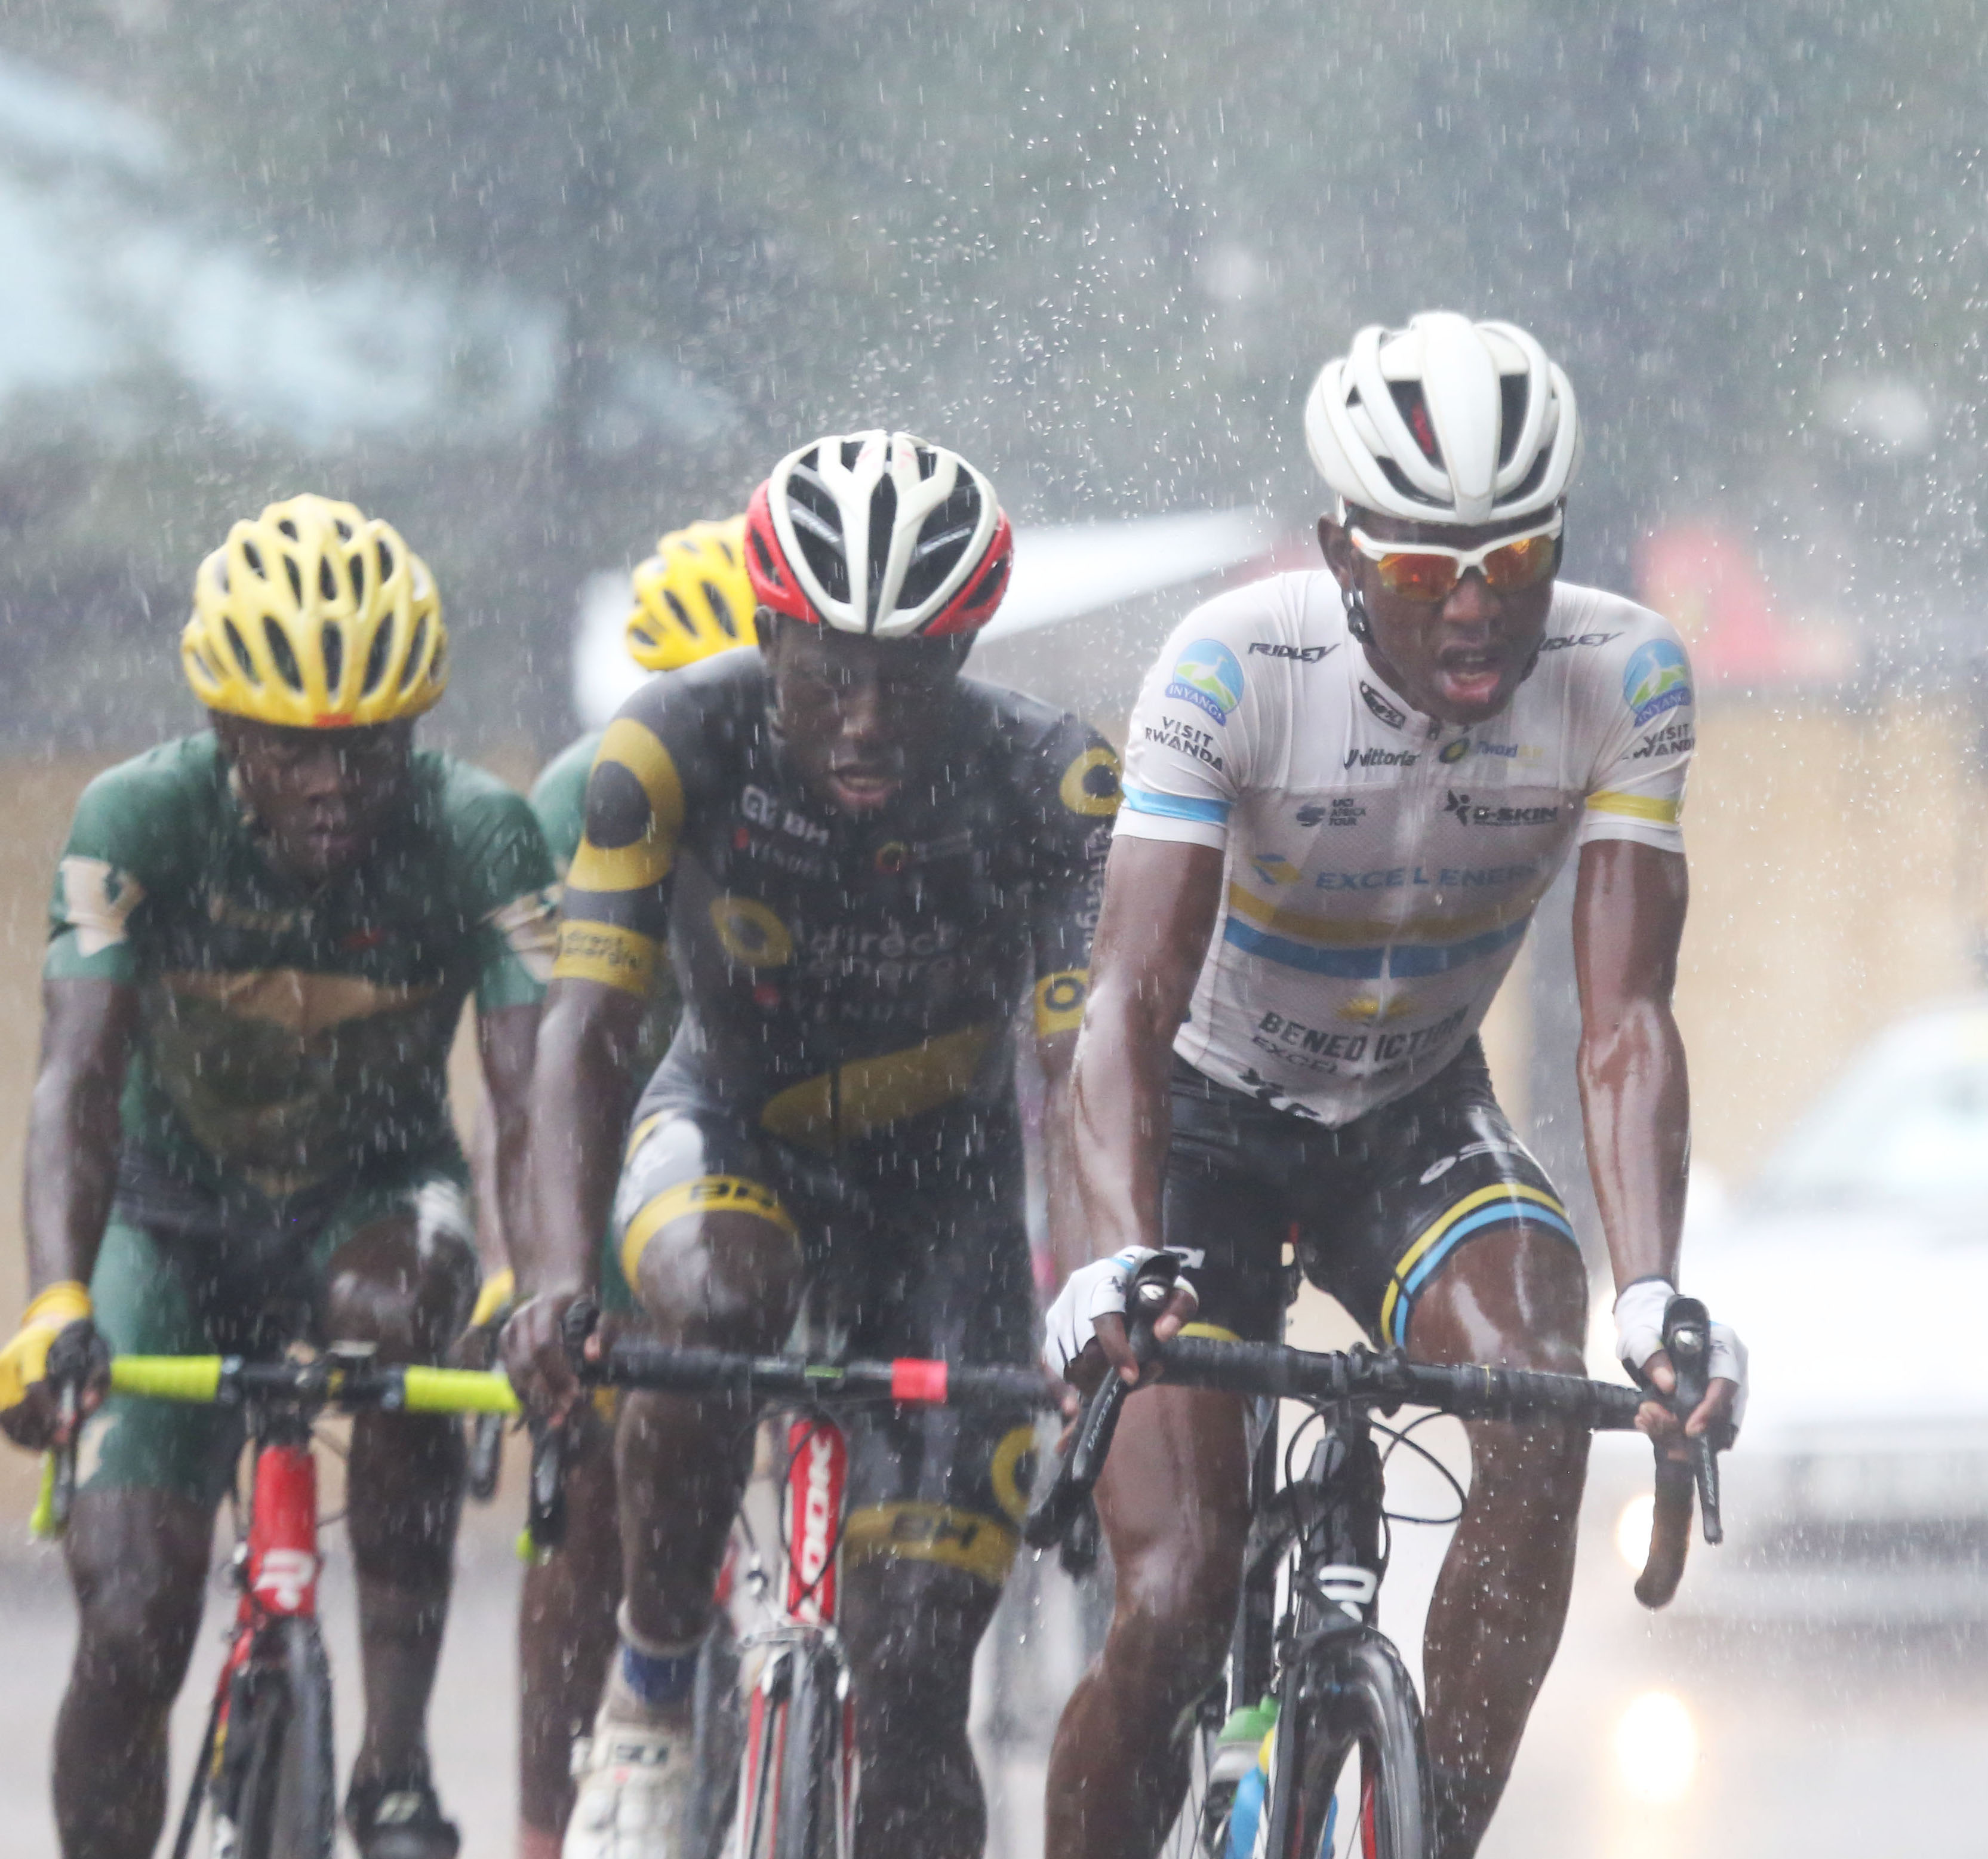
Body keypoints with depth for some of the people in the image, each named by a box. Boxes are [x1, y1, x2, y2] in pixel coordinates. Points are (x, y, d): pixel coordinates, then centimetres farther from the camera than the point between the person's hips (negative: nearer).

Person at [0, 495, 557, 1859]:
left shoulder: (478, 837, -23)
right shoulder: (141, 821, -24)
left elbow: (535, 1089, -31)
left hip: (373, 1195, 0)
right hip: (177, 1218, 1)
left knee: (396, 1310, -36)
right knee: (130, 1631, -12)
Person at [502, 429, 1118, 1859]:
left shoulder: (1046, 781, -26)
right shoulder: (679, 747, -24)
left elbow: (1096, 1055, -34)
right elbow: (587, 1026, -29)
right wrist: (563, 1268, -46)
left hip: (940, 1181, 0)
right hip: (727, 1135, 0)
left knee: (914, 1681, -9)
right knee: (718, 1298, -37)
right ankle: (652, 1693, -15)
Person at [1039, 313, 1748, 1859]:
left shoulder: (1623, 675, -21)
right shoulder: (1238, 669, -28)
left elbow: (1627, 1027, -23)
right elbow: (1132, 997, -35)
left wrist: (1656, 1292, -39)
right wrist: (1121, 1259, -52)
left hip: (1417, 1121, 2)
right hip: (1213, 1119, -2)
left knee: (1542, 1415, -29)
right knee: (1175, 1612, -14)